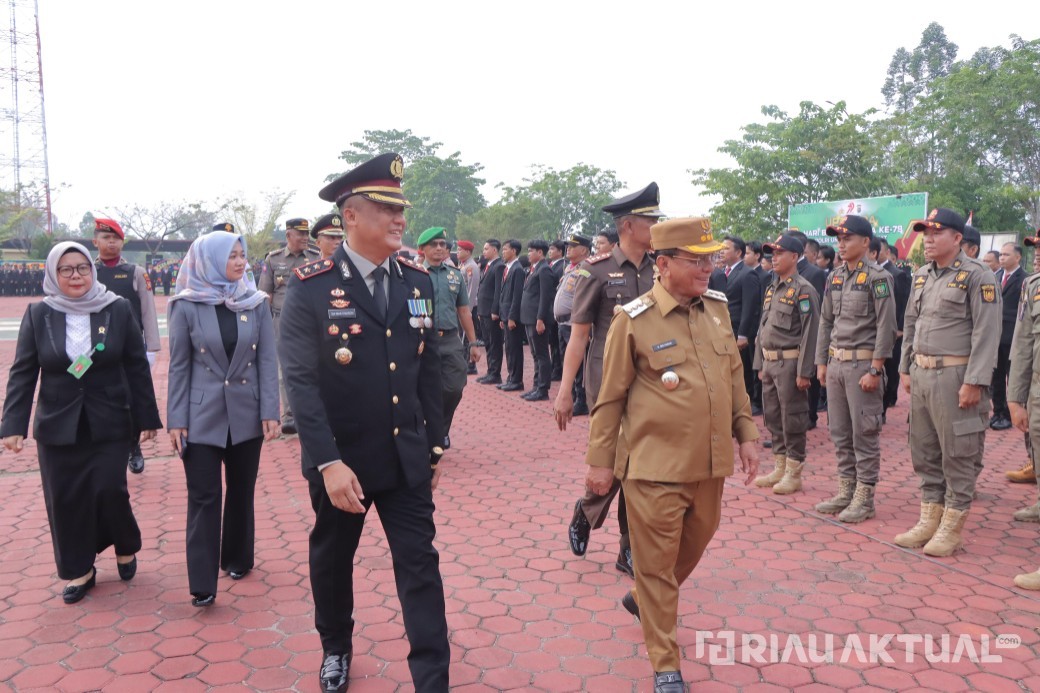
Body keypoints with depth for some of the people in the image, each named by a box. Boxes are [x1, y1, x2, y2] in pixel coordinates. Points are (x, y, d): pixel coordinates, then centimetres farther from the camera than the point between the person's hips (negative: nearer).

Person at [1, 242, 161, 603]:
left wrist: (147, 418, 0)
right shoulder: (38, 314, -2)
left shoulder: (118, 309, -5)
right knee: (65, 500, 6)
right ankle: (79, 571, 24)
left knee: (110, 490, -5)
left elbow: (137, 367, -1)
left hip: (109, 424, -2)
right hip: (58, 426, 2)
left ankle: (125, 547, 25)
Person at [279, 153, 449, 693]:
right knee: (332, 561, 20)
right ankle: (335, 649, 46)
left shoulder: (417, 282, 1)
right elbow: (300, 381, -18)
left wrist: (434, 444, 8)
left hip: (407, 459, 3)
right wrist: (329, 463, -25)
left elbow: (428, 370, 6)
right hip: (342, 460, -2)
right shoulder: (311, 287, -13)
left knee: (421, 566, 3)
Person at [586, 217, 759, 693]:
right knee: (656, 564, 5)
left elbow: (734, 377, 15)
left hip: (711, 465, 6)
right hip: (655, 468, -6)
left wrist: (746, 435, 12)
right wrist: (600, 460, -5)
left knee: (694, 544, 22)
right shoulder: (633, 320, -12)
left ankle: (644, 600, 50)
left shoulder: (717, 308, 6)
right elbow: (610, 398, -7)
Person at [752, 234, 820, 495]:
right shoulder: (771, 288, 14)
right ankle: (780, 468, 27)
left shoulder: (803, 290, -11)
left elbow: (810, 333, -16)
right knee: (772, 417, 14)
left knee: (793, 419, 1)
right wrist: (760, 363, 15)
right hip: (770, 362, 8)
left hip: (790, 363, -8)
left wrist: (804, 372, -19)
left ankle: (794, 474, 11)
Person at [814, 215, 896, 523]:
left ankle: (864, 498, 10)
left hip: (862, 364, -7)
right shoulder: (835, 277, 12)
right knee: (840, 433, 12)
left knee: (864, 434, 0)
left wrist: (875, 370, -16)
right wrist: (822, 362, 12)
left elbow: (886, 327, -13)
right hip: (835, 363, 7)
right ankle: (845, 492, 23)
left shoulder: (878, 278, -9)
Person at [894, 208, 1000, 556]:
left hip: (955, 376, -7)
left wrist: (973, 382, -18)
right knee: (924, 452, 13)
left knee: (958, 454, 3)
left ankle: (952, 527, 14)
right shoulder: (922, 276, 13)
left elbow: (986, 333, -14)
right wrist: (905, 369, 14)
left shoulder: (978, 276, -9)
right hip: (921, 374, 7)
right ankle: (929, 518, 25)